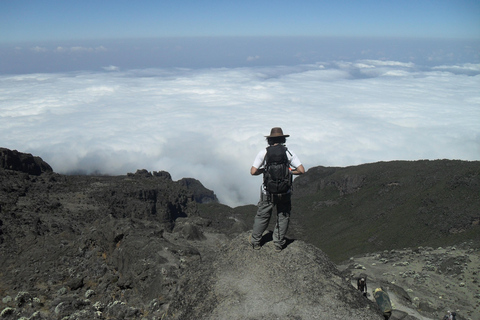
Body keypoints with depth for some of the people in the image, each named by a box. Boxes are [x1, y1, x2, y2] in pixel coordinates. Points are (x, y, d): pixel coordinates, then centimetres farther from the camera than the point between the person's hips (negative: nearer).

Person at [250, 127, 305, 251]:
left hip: (268, 192, 0)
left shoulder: (263, 153, -7)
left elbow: (253, 172, -11)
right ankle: (279, 243, 25)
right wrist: (288, 171, 7)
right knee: (283, 217, 17)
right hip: (285, 191, 0)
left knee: (262, 216, 16)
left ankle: (255, 242, 28)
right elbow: (302, 171, -8)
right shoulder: (289, 152, -5)